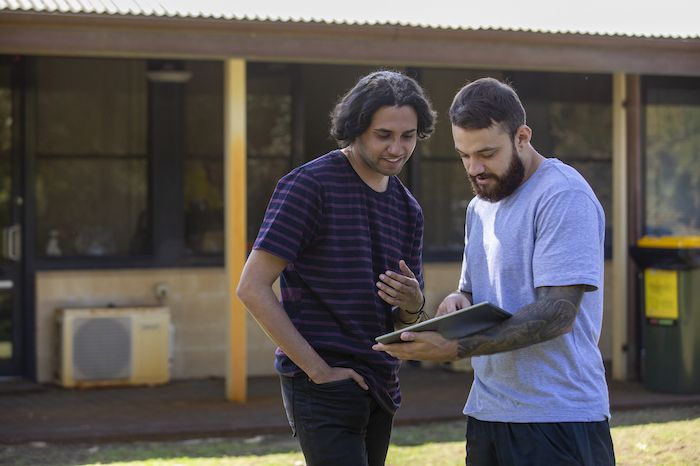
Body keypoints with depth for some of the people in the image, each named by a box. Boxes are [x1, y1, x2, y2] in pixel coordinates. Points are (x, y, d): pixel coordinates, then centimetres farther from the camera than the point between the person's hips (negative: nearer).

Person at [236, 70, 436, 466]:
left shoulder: (408, 208, 12)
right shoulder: (308, 185, -10)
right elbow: (252, 288, -15)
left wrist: (412, 305, -10)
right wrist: (317, 369, -16)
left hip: (379, 387, 7)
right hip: (323, 389, -7)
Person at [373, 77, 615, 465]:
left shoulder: (564, 195, -12)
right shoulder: (480, 204, 16)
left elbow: (558, 312, -20)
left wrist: (456, 348, -26)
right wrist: (457, 301, -1)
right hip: (487, 412, 7)